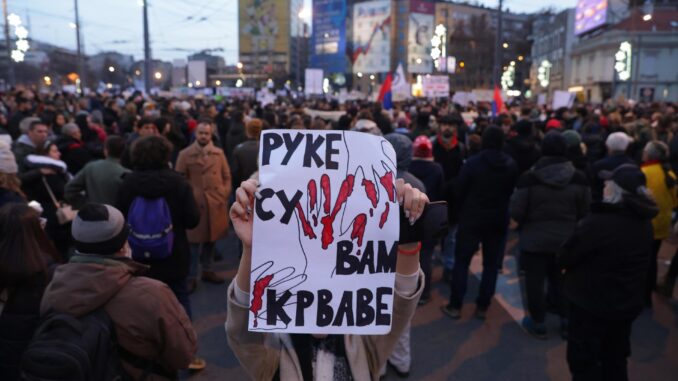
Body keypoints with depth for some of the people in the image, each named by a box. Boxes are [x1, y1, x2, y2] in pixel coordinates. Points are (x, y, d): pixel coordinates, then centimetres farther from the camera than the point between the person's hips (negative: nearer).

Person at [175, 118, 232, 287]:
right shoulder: (185, 154, -2)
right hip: (195, 203, -4)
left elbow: (226, 176, 11)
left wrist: (225, 195, 2)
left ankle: (207, 271, 29)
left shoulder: (219, 153, 8)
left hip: (216, 203, 4)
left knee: (211, 239, 14)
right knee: (194, 241, 1)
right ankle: (191, 277, 11)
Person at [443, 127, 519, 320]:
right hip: (499, 220, 3)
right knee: (491, 264, 11)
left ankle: (455, 306, 7)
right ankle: (482, 307, 14)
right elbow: (512, 190, 6)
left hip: (472, 218, -2)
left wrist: (464, 210, 10)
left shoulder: (473, 162, -13)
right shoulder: (511, 165, -2)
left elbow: (459, 191, -7)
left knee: (462, 261, 6)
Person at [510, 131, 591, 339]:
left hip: (534, 239, -3)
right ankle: (567, 321, 30)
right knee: (562, 280, 20)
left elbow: (516, 212, -15)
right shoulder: (579, 177, -8)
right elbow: (585, 211, 1)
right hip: (566, 239, 4)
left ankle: (538, 323, 22)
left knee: (535, 281, 10)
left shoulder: (529, 177, -19)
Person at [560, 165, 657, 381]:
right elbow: (637, 264, 13)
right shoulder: (643, 222, 0)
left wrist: (562, 261, 6)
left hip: (591, 303, -7)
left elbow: (566, 258, -18)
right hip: (628, 303, 8)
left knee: (583, 359, 8)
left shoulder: (599, 222, -26)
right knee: (615, 358, 23)